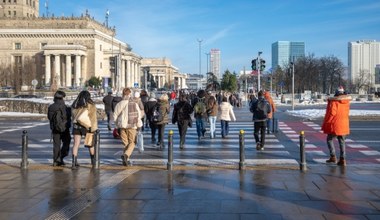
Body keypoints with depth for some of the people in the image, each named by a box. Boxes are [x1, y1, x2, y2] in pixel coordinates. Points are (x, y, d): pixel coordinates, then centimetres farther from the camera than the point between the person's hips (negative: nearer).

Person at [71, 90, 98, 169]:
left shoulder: (74, 105, 8)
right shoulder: (90, 105, -4)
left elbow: (73, 116, 13)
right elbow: (93, 117, -9)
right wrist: (94, 128, -9)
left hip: (76, 126, 3)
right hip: (87, 126, -3)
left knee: (76, 144, 2)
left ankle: (74, 163, -6)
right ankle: (93, 161, 25)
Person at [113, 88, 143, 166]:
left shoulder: (119, 104, -2)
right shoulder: (134, 103, -4)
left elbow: (115, 115, 2)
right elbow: (139, 114, 0)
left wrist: (118, 124, 16)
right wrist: (138, 124, 12)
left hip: (122, 126, 2)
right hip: (132, 126, -2)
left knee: (125, 143, 14)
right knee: (132, 142, 7)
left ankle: (126, 160, 12)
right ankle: (126, 154, -18)